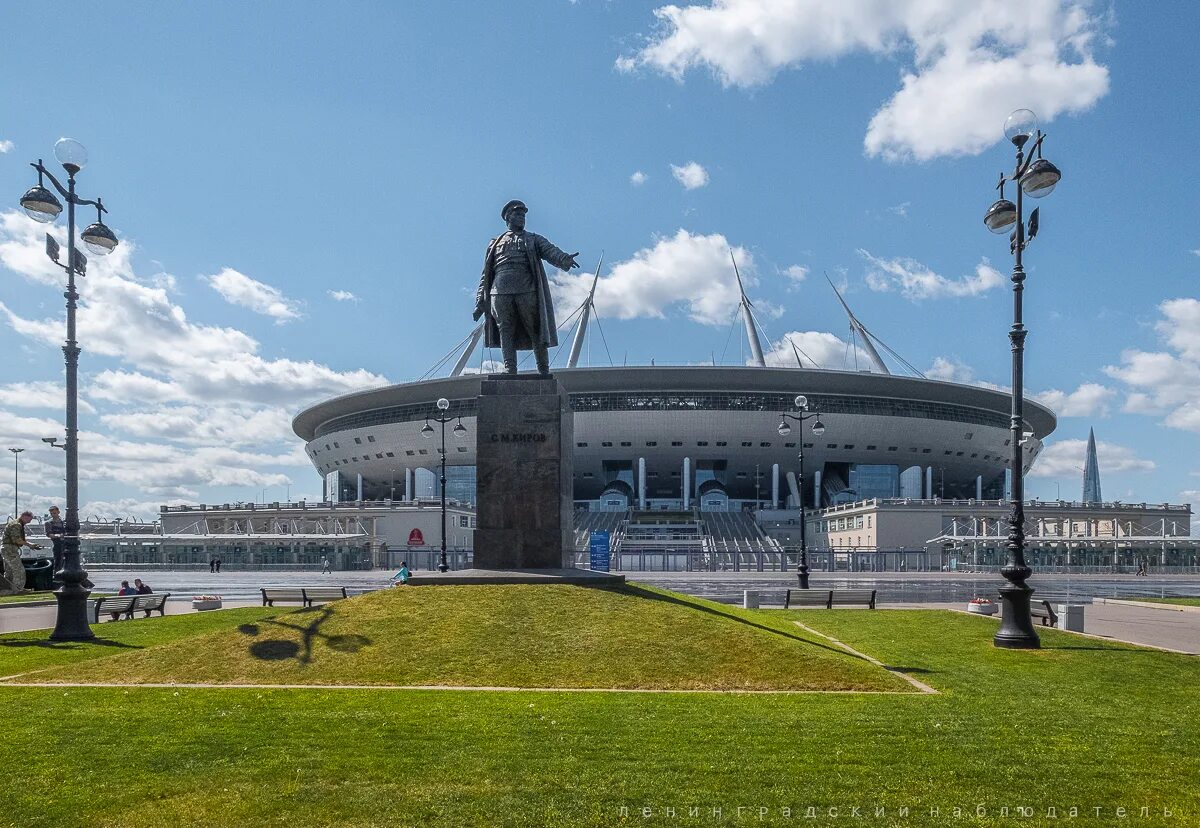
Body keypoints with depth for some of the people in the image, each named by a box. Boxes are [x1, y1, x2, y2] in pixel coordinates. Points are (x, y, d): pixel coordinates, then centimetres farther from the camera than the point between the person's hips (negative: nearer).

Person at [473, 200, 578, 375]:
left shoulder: (533, 240, 21)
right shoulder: (495, 244, 24)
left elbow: (551, 251, 1)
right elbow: (485, 275, 21)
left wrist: (564, 259, -24)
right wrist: (480, 303, 10)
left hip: (527, 292, -1)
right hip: (500, 293, 1)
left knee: (536, 332, -4)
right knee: (505, 333, -6)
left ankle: (544, 372, -1)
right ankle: (510, 371, -8)